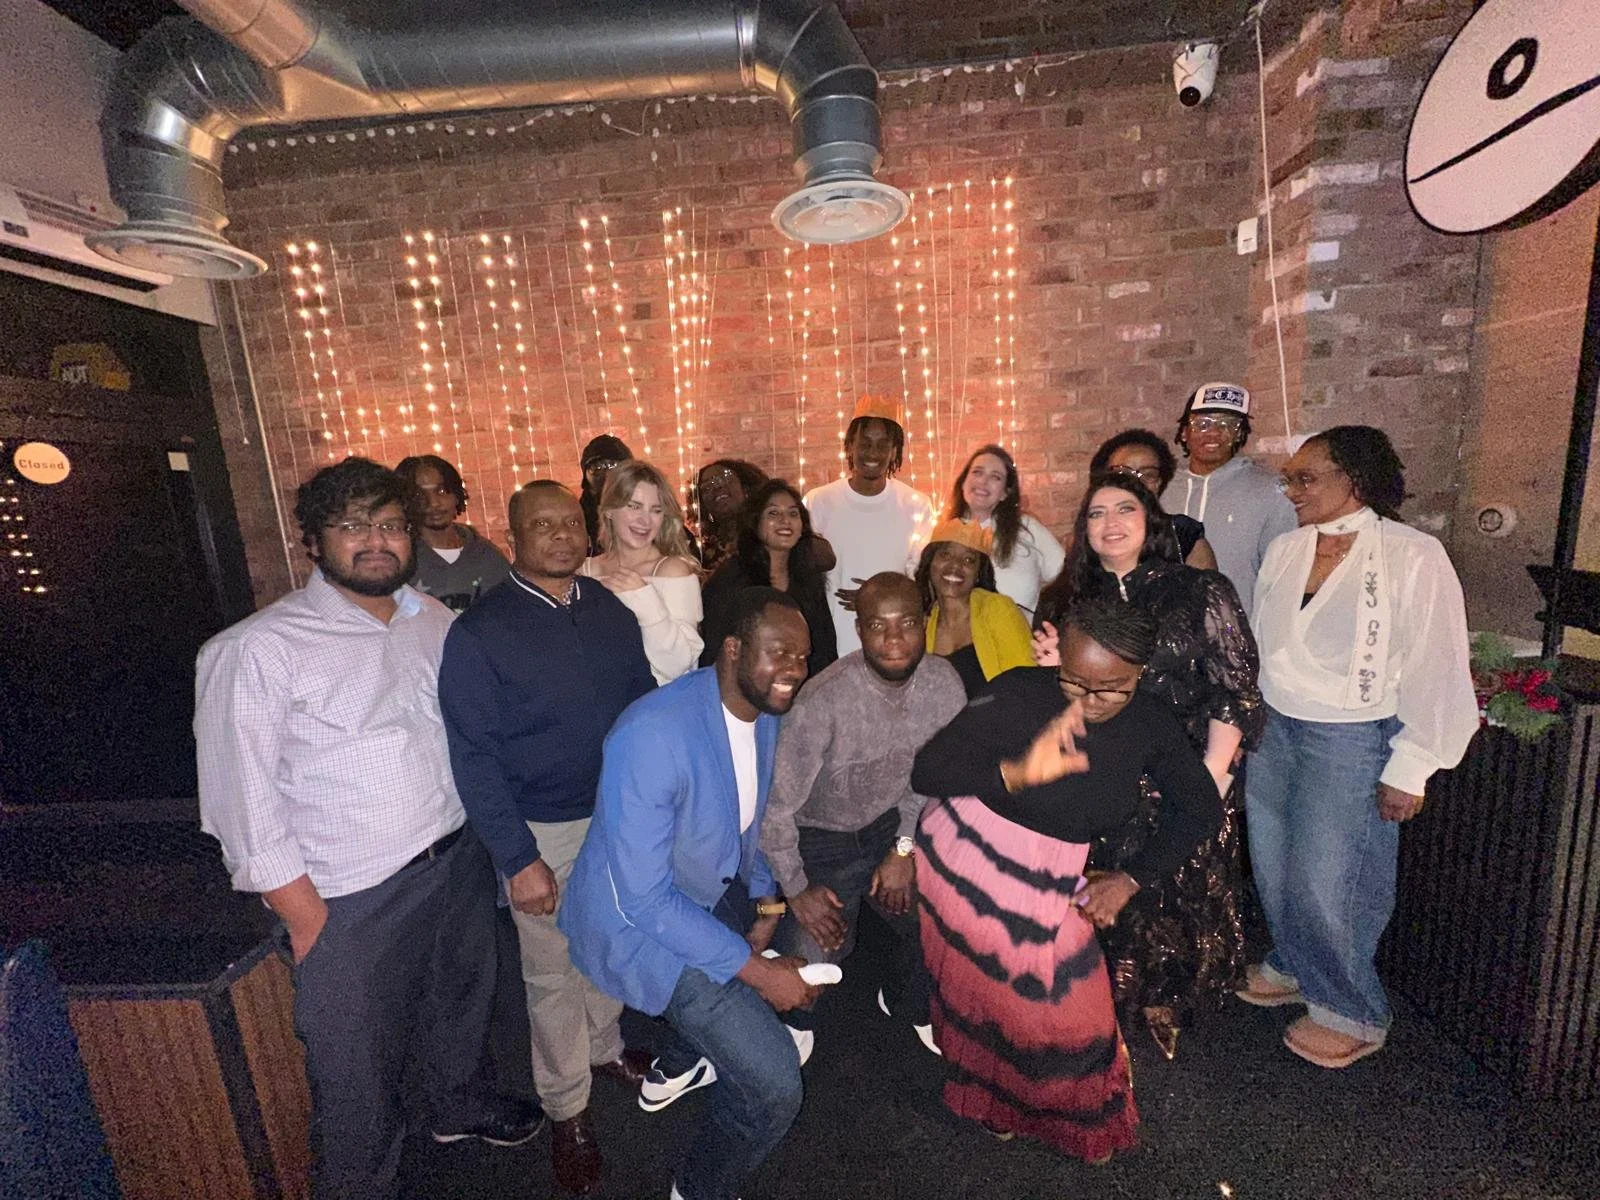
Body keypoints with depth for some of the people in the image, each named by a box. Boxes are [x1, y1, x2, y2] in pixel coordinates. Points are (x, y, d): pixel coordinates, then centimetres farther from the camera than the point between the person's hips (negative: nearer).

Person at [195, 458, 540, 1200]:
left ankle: (461, 1104, 56)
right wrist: (308, 920, -13)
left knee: (461, 1007, 28)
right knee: (358, 1070, 14)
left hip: (460, 863, 6)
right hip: (351, 902, -5)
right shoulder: (258, 649, -15)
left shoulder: (438, 623, 1)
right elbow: (243, 799, -14)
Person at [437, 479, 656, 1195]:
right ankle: (567, 1110, 38)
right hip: (544, 831, -4)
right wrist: (518, 858, -14)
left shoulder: (611, 612, -1)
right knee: (553, 974, 13)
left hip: (624, 812, 4)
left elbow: (645, 703, 5)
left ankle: (604, 1047, 50)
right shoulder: (479, 633, -15)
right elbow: (472, 757, -14)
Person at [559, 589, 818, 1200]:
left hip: (716, 891, 8)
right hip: (642, 921, -8)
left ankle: (675, 1069, 51)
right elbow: (645, 898, -29)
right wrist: (757, 970, -24)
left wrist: (765, 904, 2)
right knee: (776, 1086, -10)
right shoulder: (652, 735, -33)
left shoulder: (766, 711, -8)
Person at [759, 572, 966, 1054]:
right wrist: (797, 890, -13)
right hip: (820, 838, -4)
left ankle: (909, 1002, 28)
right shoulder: (824, 700, -31)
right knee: (812, 953, -18)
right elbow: (776, 803, -21)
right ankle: (793, 1017, 20)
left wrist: (905, 848, -4)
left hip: (892, 824, 4)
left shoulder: (944, 683, -15)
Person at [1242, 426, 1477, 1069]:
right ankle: (1292, 968, 41)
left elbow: (1436, 671, -13)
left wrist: (1409, 770, -12)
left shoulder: (1413, 557, -15)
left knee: (1326, 886, 3)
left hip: (1350, 744, -5)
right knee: (1272, 868, 15)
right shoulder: (1285, 549, 2)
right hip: (1273, 730, 6)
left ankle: (1351, 1013, 29)